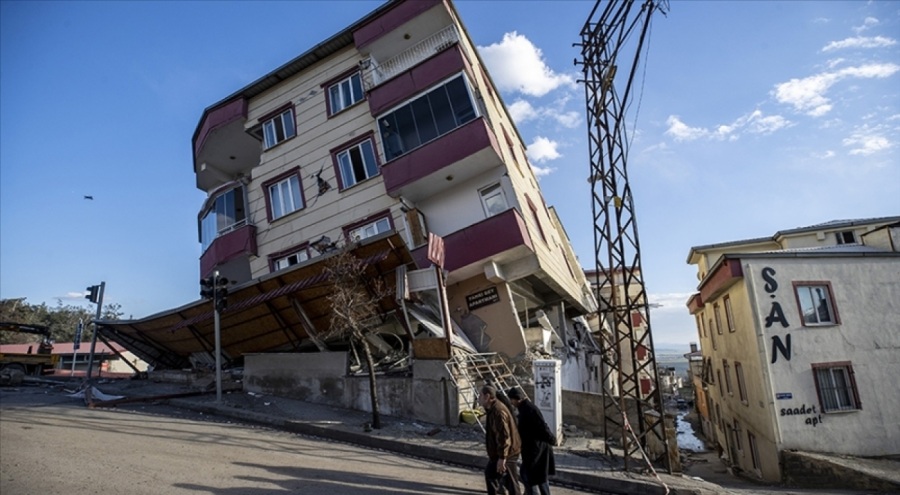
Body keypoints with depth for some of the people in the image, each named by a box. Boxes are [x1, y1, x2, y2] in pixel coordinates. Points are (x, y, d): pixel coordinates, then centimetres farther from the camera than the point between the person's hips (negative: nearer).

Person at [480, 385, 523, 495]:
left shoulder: (498, 411, -25)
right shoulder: (492, 409, 9)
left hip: (506, 454, -11)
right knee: (490, 473, 21)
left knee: (511, 483, -1)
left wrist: (502, 458, -28)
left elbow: (504, 436, -29)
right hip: (497, 453, 11)